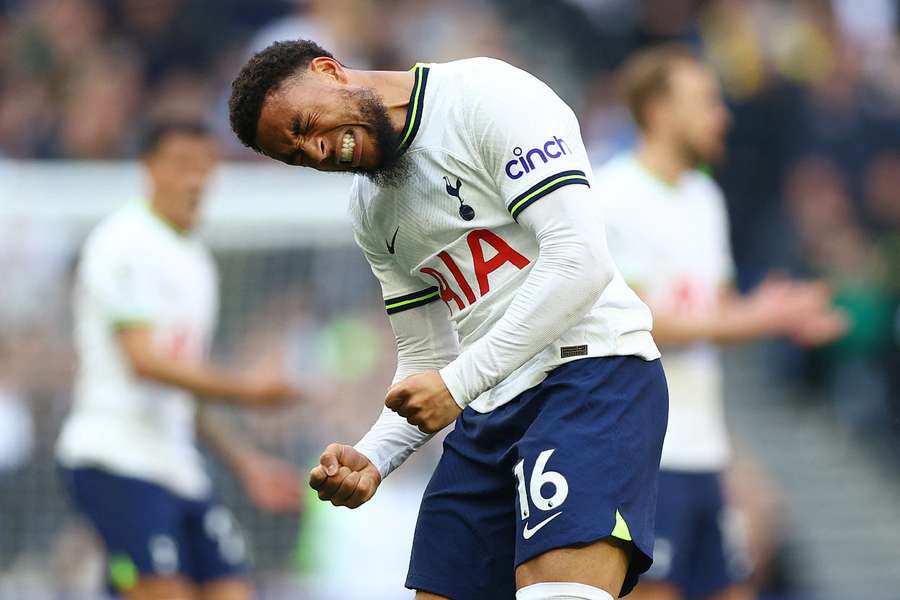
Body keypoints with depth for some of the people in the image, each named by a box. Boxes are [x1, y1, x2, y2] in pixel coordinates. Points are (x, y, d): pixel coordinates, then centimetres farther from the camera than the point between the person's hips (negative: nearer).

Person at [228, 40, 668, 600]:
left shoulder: (490, 95, -9)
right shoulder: (370, 212, 17)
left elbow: (582, 260, -18)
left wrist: (460, 382, -18)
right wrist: (371, 458, 2)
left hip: (592, 366, -8)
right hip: (490, 409, 8)